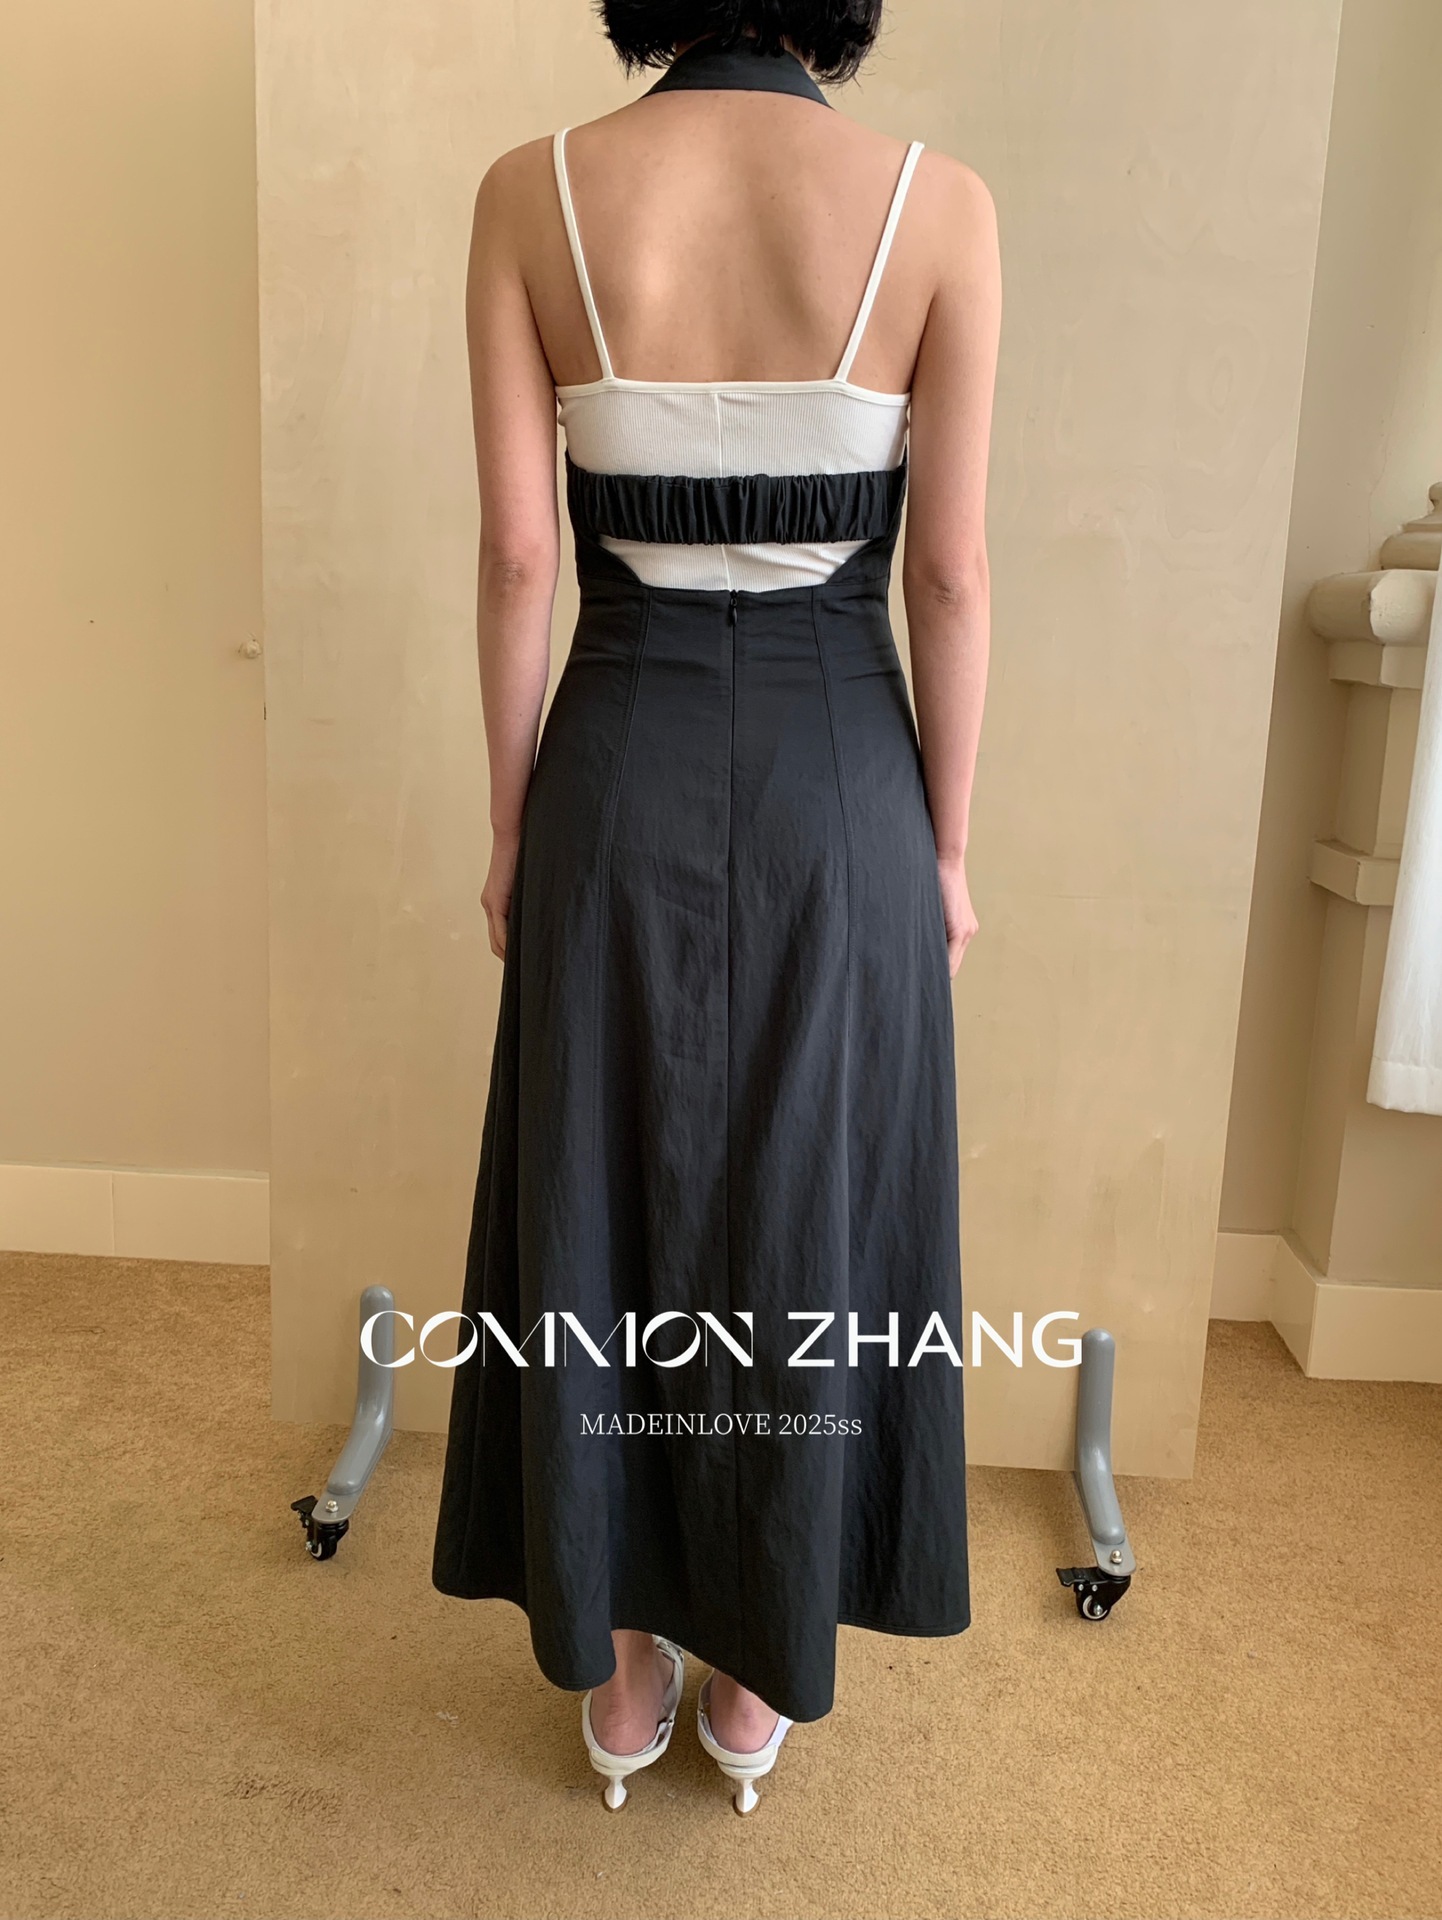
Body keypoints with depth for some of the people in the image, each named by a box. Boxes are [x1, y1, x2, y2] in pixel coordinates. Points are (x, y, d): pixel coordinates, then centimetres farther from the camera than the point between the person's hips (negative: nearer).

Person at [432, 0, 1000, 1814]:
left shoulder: (533, 189, -2)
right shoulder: (938, 201, -5)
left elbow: (517, 552, -4)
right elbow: (949, 572, -6)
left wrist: (513, 819, 6)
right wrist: (946, 839, 5)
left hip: (622, 770, 1)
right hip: (835, 774, 0)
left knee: (602, 1209, 15)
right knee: (808, 1220, 15)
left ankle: (620, 1669, 33)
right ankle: (760, 1671, 34)